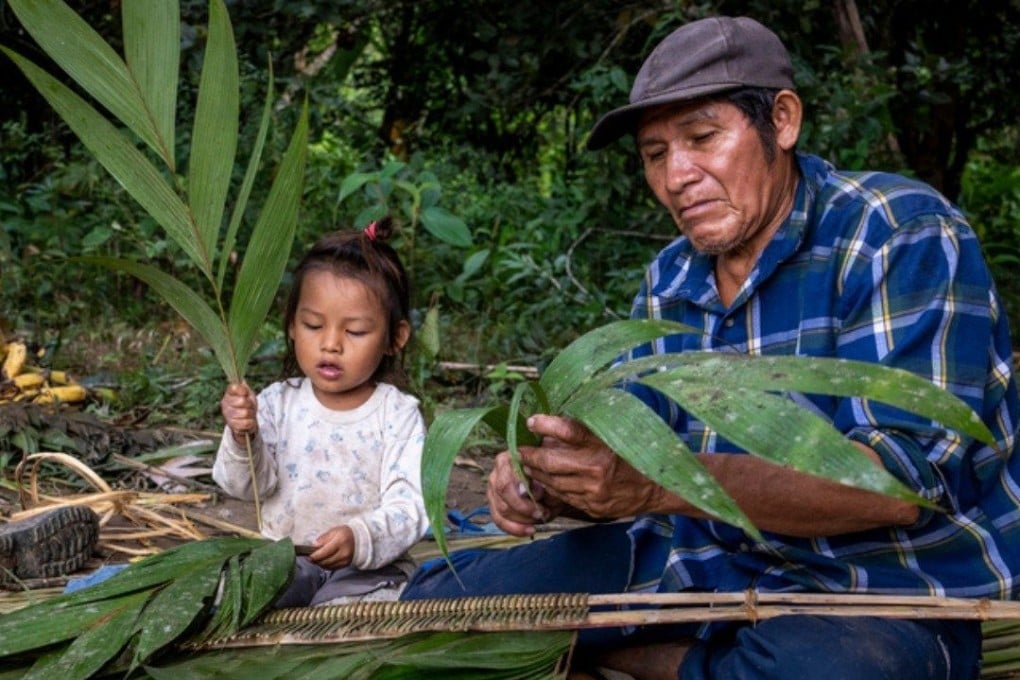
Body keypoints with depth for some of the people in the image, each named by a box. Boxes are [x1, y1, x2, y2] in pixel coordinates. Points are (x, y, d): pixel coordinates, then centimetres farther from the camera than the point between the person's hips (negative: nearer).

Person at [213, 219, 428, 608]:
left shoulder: (398, 414, -5)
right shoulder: (278, 403, 2)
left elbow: (409, 507, -13)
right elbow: (248, 485, -5)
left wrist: (361, 538, -34)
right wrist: (242, 439, -27)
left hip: (368, 567, -2)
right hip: (282, 557, 2)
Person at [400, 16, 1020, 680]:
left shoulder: (901, 237, -15)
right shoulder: (669, 281, 7)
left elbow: (905, 474, -26)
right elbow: (627, 461, 9)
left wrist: (660, 485, -36)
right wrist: (554, 482, -16)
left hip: (882, 592, -6)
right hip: (701, 558, 7)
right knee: (439, 599, 1)